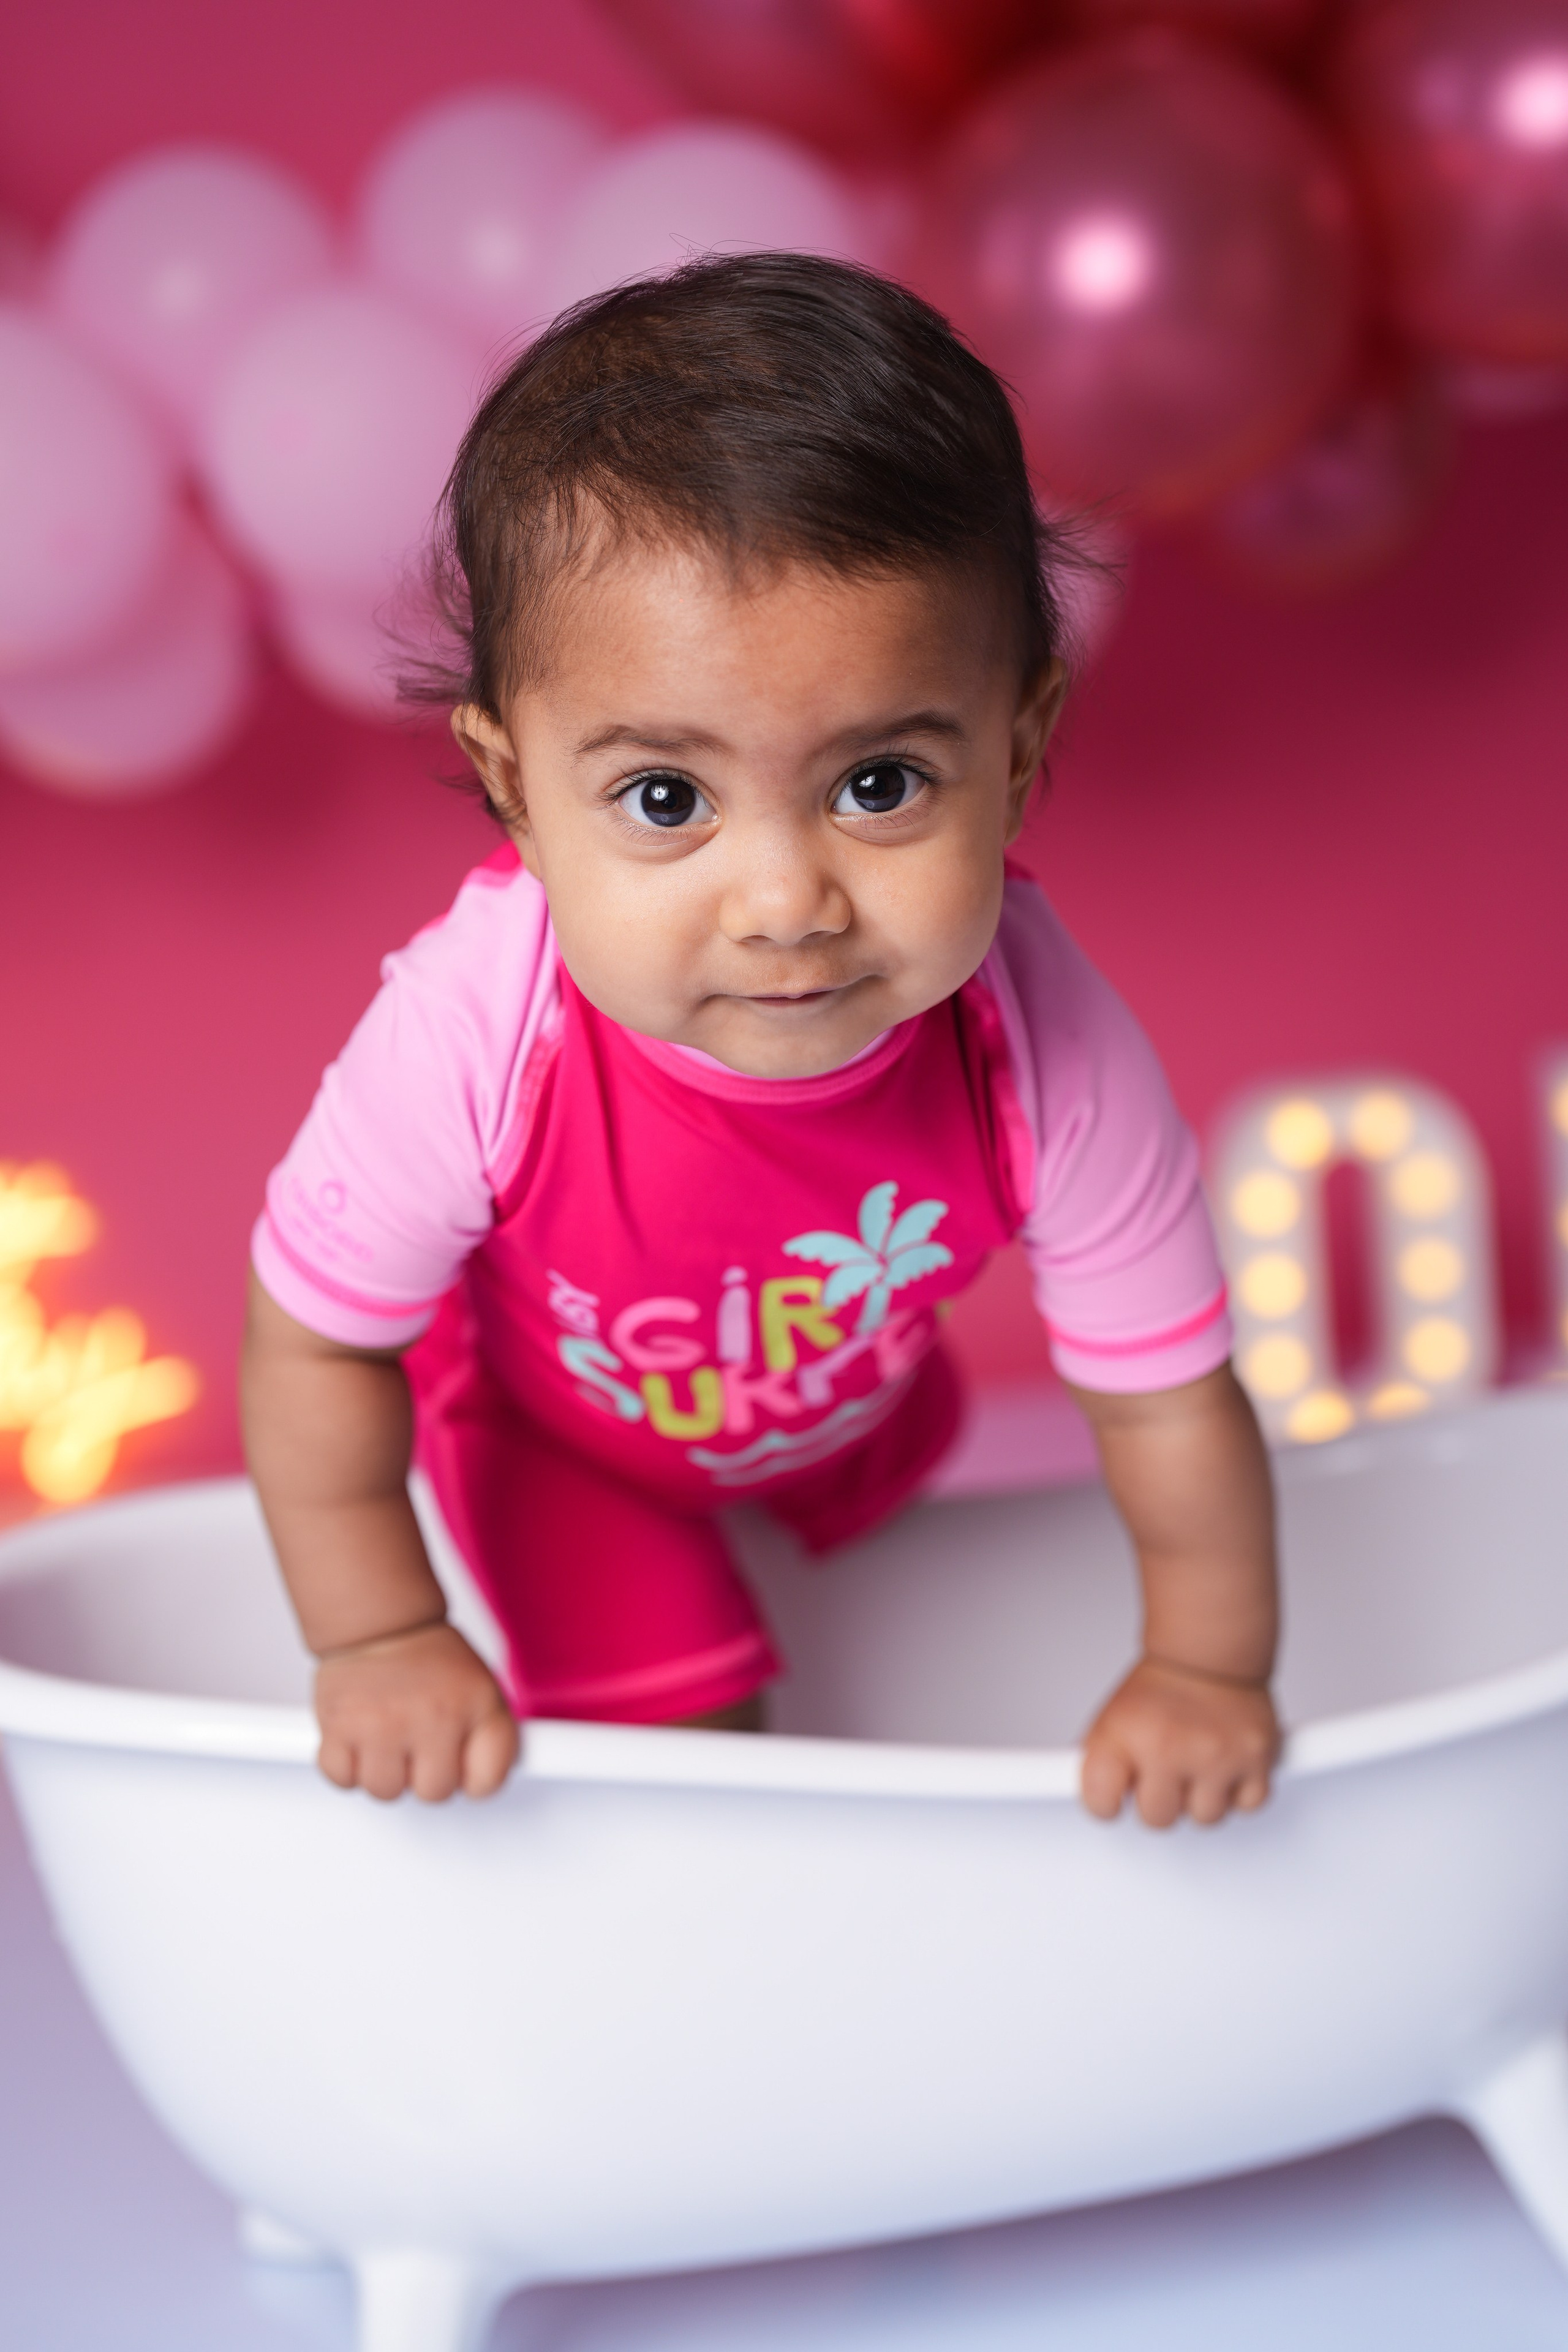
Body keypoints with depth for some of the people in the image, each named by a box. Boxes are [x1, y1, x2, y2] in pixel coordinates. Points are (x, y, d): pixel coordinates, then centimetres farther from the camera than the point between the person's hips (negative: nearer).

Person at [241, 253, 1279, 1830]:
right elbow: (315, 1345, -25)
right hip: (555, 1426, -3)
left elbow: (1166, 1397, -23)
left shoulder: (1049, 1060, -41)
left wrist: (1207, 1670, -10)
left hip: (855, 1399, 3)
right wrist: (380, 1644, -16)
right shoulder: (469, 1041, -45)